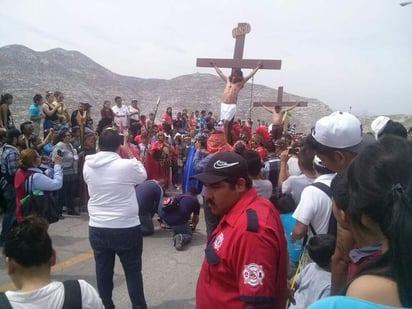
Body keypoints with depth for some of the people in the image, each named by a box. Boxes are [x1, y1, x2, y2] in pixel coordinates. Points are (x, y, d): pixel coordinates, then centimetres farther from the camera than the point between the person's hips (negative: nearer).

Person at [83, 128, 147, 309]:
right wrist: (129, 152, 8)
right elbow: (142, 176, 2)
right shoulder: (127, 165, -17)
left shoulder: (87, 166, -3)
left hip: (97, 229, 4)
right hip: (126, 229, -4)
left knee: (103, 272, 16)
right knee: (133, 272, 13)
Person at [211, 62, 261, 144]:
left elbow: (250, 75, 4)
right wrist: (214, 65, 34)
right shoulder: (227, 80, 14)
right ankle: (228, 141, 9)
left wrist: (257, 67, 5)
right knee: (226, 124, 4)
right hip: (223, 105, 4)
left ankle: (227, 141, -9)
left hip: (232, 106, -4)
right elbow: (220, 73, 25)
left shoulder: (240, 83, 4)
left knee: (226, 123, -14)